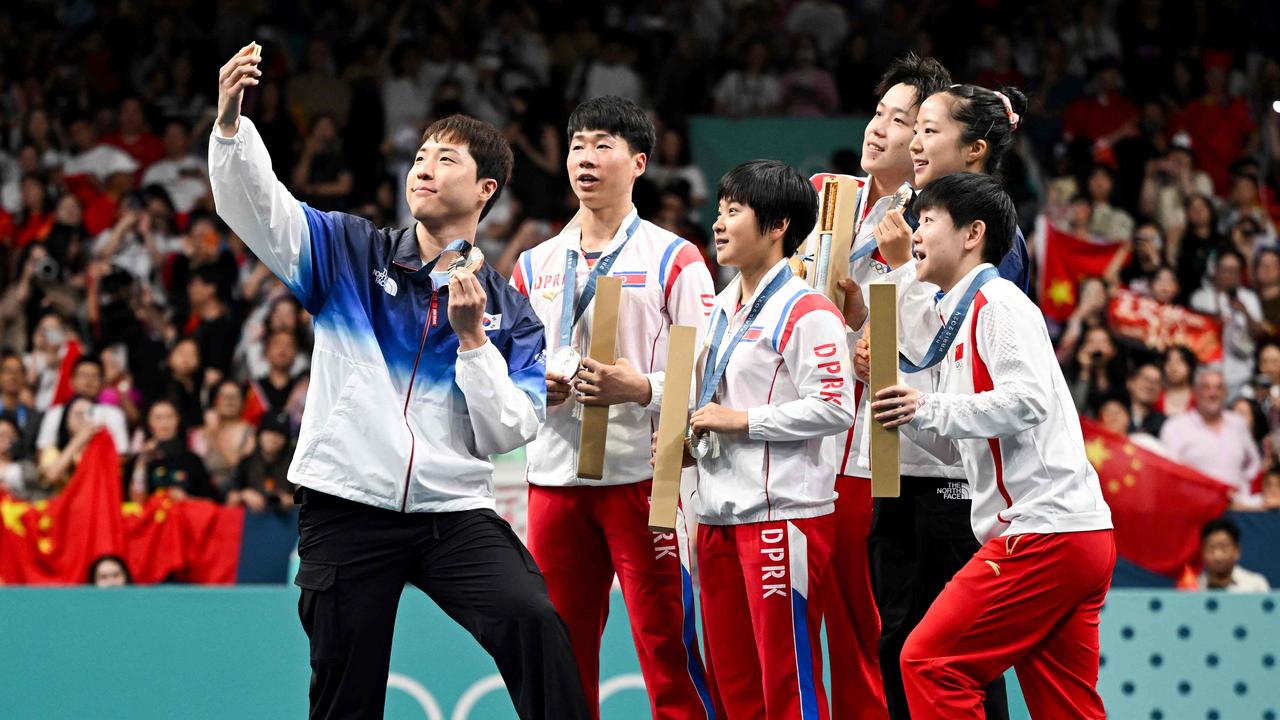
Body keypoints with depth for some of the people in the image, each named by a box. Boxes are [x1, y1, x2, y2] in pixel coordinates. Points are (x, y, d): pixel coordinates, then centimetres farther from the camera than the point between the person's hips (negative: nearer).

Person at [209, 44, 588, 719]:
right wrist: (230, 120, -24)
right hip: (345, 510, 0)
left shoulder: (508, 311, 8)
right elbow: (256, 206, -7)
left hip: (454, 512, 0)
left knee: (533, 620, -26)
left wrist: (471, 336, -11)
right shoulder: (351, 251, 7)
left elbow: (509, 434, 0)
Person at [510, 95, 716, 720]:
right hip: (555, 475, 5)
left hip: (643, 474, -5)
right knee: (562, 653, 6)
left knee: (665, 648, -8)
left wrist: (640, 388, -19)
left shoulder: (673, 259, 2)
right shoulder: (535, 265, 16)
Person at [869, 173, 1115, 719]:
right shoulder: (958, 317, 23)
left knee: (928, 661, -8)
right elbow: (955, 446, 24)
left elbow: (1027, 400, -21)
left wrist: (927, 408, -16)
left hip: (1045, 532, -10)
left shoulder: (998, 304, -6)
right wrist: (893, 395, 12)